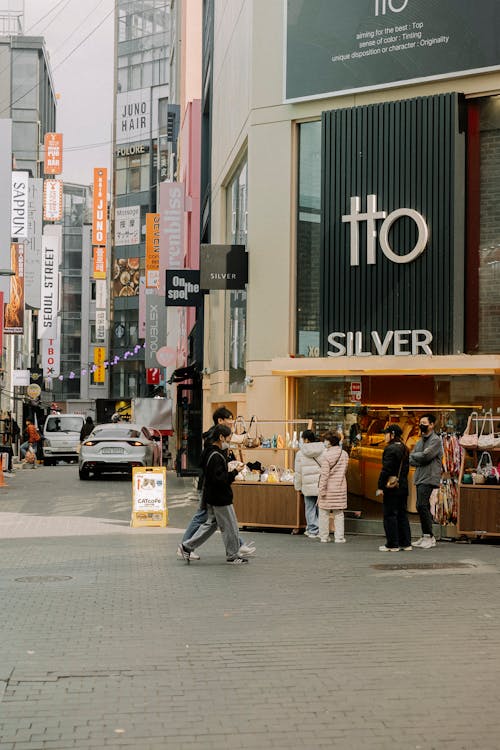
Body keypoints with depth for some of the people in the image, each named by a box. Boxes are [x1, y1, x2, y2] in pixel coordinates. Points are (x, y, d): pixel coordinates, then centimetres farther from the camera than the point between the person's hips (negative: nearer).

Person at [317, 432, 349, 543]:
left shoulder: (326, 456, -13)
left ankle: (324, 536, 12)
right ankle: (339, 537, 6)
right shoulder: (344, 455, 3)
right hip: (340, 487, 4)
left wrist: (322, 490, -12)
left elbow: (324, 474, -15)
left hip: (328, 488, -4)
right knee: (339, 513, 9)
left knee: (324, 513, 8)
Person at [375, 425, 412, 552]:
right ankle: (406, 543, 16)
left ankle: (393, 544, 0)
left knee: (390, 515, -2)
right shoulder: (404, 449, 12)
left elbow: (386, 470, -18)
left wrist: (380, 486, -14)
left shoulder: (390, 449, -15)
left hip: (392, 488, -9)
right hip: (403, 486, 9)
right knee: (402, 514, 14)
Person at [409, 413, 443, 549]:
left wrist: (414, 456, -1)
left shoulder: (435, 440, -6)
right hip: (419, 478, 9)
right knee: (423, 507, 9)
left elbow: (425, 456, -18)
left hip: (428, 478, -9)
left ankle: (429, 536, -11)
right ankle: (425, 537, 14)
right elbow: (411, 460, 12)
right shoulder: (420, 441, 20)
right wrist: (419, 461, -8)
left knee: (422, 506, -16)